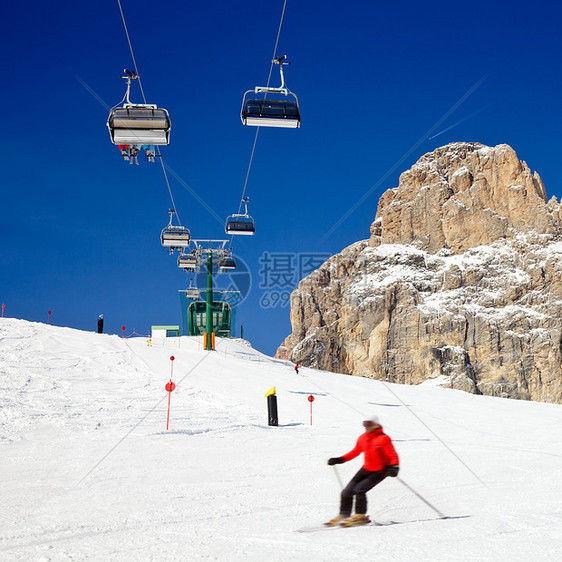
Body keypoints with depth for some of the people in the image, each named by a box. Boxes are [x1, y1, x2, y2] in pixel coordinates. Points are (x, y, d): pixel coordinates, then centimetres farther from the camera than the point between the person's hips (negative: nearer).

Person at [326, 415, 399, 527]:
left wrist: (394, 467, -34)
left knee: (359, 490, -21)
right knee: (346, 492, 1)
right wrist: (339, 460, 13)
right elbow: (355, 452, 17)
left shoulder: (383, 439, -15)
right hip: (366, 469, 7)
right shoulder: (362, 438, 5)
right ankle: (344, 515, 17)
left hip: (380, 471, -7)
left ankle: (360, 516, -2)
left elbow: (393, 455, -16)